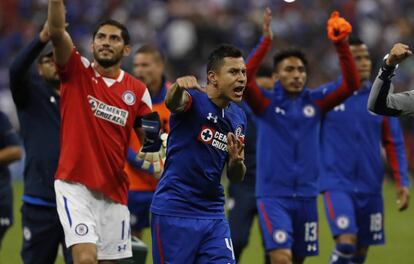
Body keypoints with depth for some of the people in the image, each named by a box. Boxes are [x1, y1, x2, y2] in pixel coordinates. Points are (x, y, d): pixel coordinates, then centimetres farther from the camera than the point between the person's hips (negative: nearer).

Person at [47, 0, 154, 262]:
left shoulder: (138, 90, 7)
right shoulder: (77, 72, 0)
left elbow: (149, 137, 12)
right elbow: (56, 31, -15)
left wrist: (149, 150, -11)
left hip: (114, 189, 4)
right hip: (75, 184, -4)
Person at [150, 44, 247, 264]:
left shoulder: (238, 118, 10)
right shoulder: (194, 100, -9)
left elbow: (235, 177, 15)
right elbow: (172, 102, -35)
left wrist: (237, 161, -9)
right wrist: (178, 87, -58)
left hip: (213, 213, 6)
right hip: (174, 212, -6)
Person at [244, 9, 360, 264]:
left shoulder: (315, 102, 6)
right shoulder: (266, 102, -3)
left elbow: (351, 84, -5)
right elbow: (245, 79, -21)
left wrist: (341, 45, -17)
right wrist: (266, 41, -26)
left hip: (306, 195, 4)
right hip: (273, 195, -4)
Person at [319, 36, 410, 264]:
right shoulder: (325, 95, -3)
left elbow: (394, 144, 8)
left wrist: (402, 182, 0)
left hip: (370, 186, 4)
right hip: (337, 183, -4)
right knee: (346, 243, -22)